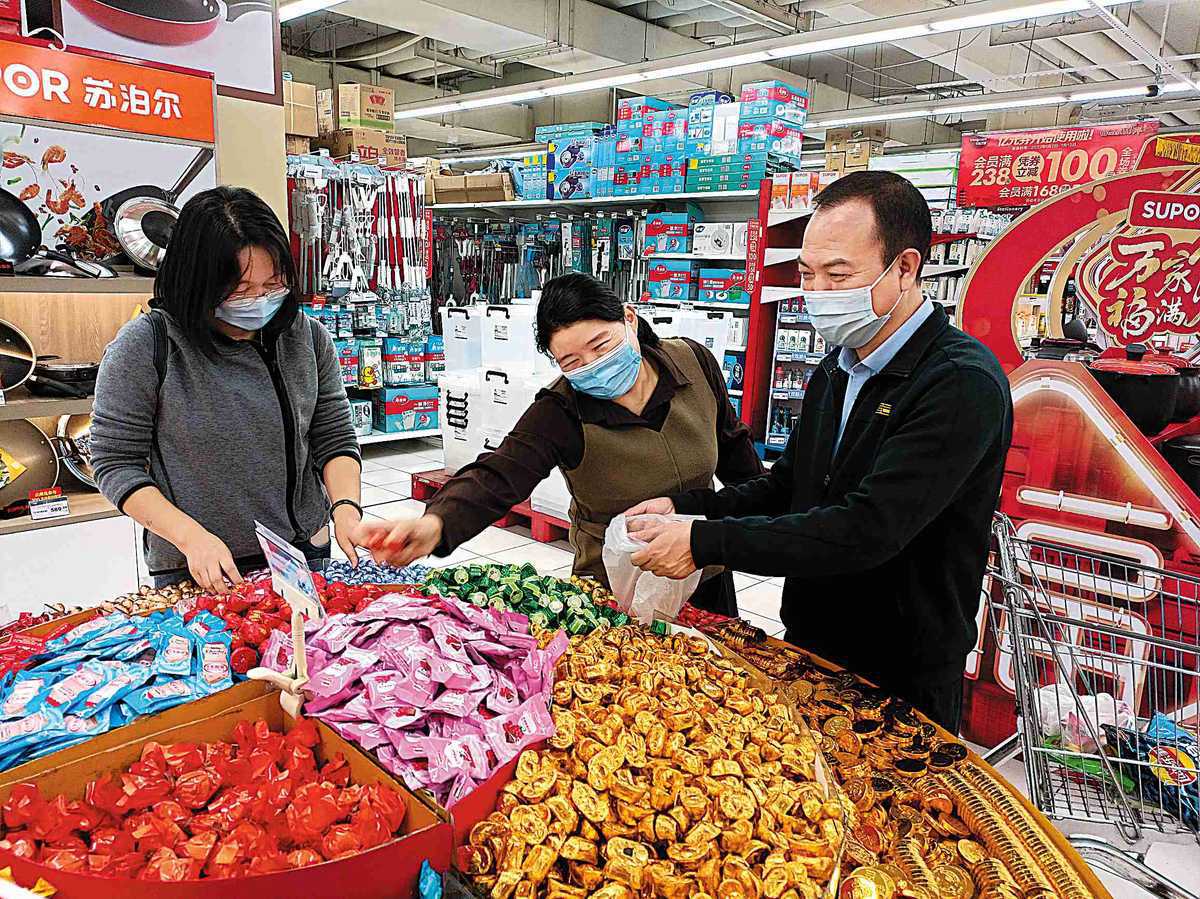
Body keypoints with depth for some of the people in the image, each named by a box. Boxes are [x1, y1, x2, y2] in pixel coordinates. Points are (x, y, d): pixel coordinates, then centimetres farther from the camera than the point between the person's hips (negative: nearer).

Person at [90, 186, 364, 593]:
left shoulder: (308, 337, -3)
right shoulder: (145, 345, -13)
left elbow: (335, 439, 2)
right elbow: (115, 463, -9)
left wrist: (345, 506, -16)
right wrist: (191, 536, -21)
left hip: (306, 555, 4)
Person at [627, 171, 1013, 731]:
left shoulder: (963, 384, -23)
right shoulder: (835, 370, 4)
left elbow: (868, 529, -32)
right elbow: (785, 487, 11)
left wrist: (705, 543, -29)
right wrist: (683, 507, -5)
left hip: (901, 685, -7)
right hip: (807, 647, 8)